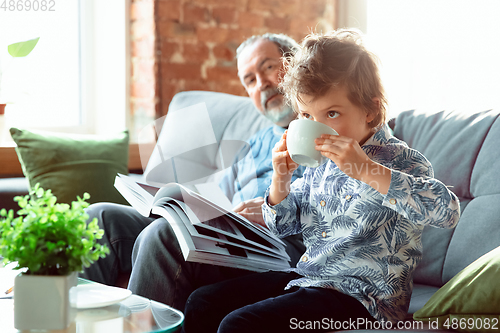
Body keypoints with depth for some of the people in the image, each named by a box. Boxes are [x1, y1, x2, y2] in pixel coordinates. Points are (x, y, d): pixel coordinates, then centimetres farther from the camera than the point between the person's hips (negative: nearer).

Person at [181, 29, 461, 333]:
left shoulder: (397, 159, -12)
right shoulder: (320, 163, 8)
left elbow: (447, 211, -32)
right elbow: (283, 225, 20)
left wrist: (366, 170, -37)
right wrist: (282, 178, -1)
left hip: (361, 297, -8)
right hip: (305, 277, 8)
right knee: (202, 302, 5)